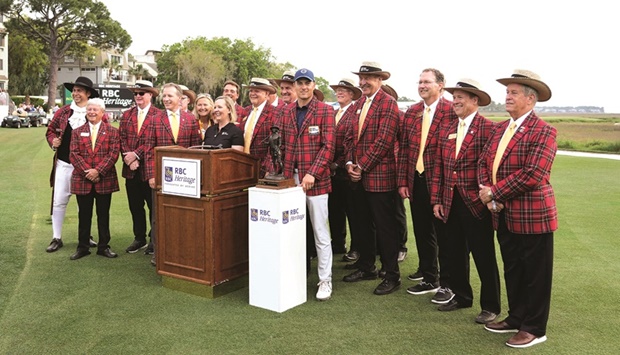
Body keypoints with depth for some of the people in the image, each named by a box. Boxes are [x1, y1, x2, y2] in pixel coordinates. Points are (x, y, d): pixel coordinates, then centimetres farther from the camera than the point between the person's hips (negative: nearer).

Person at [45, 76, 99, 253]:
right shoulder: (63, 112, 5)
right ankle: (57, 238, 15)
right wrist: (53, 141, -6)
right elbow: (50, 130, 14)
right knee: (59, 200, 4)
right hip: (63, 163, 2)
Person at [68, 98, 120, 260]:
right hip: (82, 180, 2)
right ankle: (82, 247, 19)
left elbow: (113, 153, -6)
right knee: (84, 214, 9)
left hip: (105, 179, -1)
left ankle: (103, 247, 16)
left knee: (103, 214, 7)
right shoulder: (77, 132, 10)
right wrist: (87, 171, -12)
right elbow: (74, 154, 1)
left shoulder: (112, 131, 4)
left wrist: (98, 171, -16)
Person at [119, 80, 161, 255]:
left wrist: (136, 154, -15)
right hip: (131, 168, 5)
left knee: (154, 206, 3)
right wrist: (128, 157, -8)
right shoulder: (127, 115, 12)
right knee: (135, 206, 13)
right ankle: (139, 238, 24)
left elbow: (155, 141, -13)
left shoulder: (159, 115, -5)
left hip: (150, 168, -5)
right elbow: (122, 138, 6)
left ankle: (154, 240, 15)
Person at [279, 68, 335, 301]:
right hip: (290, 179, 5)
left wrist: (312, 173, -17)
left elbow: (328, 146, -9)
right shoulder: (286, 112, 12)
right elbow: (281, 145, 13)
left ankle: (325, 281, 13)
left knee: (321, 233, 2)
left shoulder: (325, 111, -3)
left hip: (315, 181, -4)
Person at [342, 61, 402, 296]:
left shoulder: (388, 104, -10)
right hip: (358, 176, 8)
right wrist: (350, 163, 0)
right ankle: (366, 267, 30)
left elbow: (383, 140, -17)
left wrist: (362, 167, -15)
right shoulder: (358, 104, 15)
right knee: (363, 224, 16)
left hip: (379, 176, -8)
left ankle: (392, 275, 12)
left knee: (385, 227, 0)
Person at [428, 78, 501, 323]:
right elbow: (439, 167, 10)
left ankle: (491, 306, 20)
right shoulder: (446, 131, 10)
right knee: (454, 253, 15)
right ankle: (461, 296, 33)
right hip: (451, 203, 6)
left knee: (483, 256, 5)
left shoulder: (488, 128, -10)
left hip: (476, 203, -6)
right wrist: (437, 200, 6)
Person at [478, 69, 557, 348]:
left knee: (535, 274, 7)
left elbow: (532, 174, -22)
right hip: (504, 215, 7)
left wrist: (494, 192, -17)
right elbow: (483, 163, 8)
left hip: (532, 216, -7)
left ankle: (534, 328, 21)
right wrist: (488, 195, -9)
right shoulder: (499, 129, 11)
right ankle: (516, 318, 34)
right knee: (512, 271, 18)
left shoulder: (543, 132, -13)